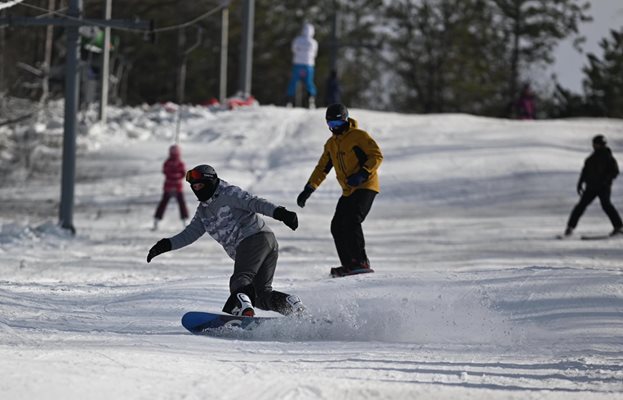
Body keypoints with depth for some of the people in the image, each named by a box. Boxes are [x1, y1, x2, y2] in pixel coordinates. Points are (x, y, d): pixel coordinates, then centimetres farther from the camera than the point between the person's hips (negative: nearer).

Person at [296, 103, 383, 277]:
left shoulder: (359, 136, -7)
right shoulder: (331, 144, 17)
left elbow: (377, 155, -12)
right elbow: (322, 168, 21)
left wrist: (362, 174, -25)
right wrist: (308, 189, 12)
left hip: (365, 186, -8)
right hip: (348, 191, 8)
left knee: (351, 221, -23)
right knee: (337, 227, 0)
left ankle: (361, 262, -24)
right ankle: (349, 264, 3)